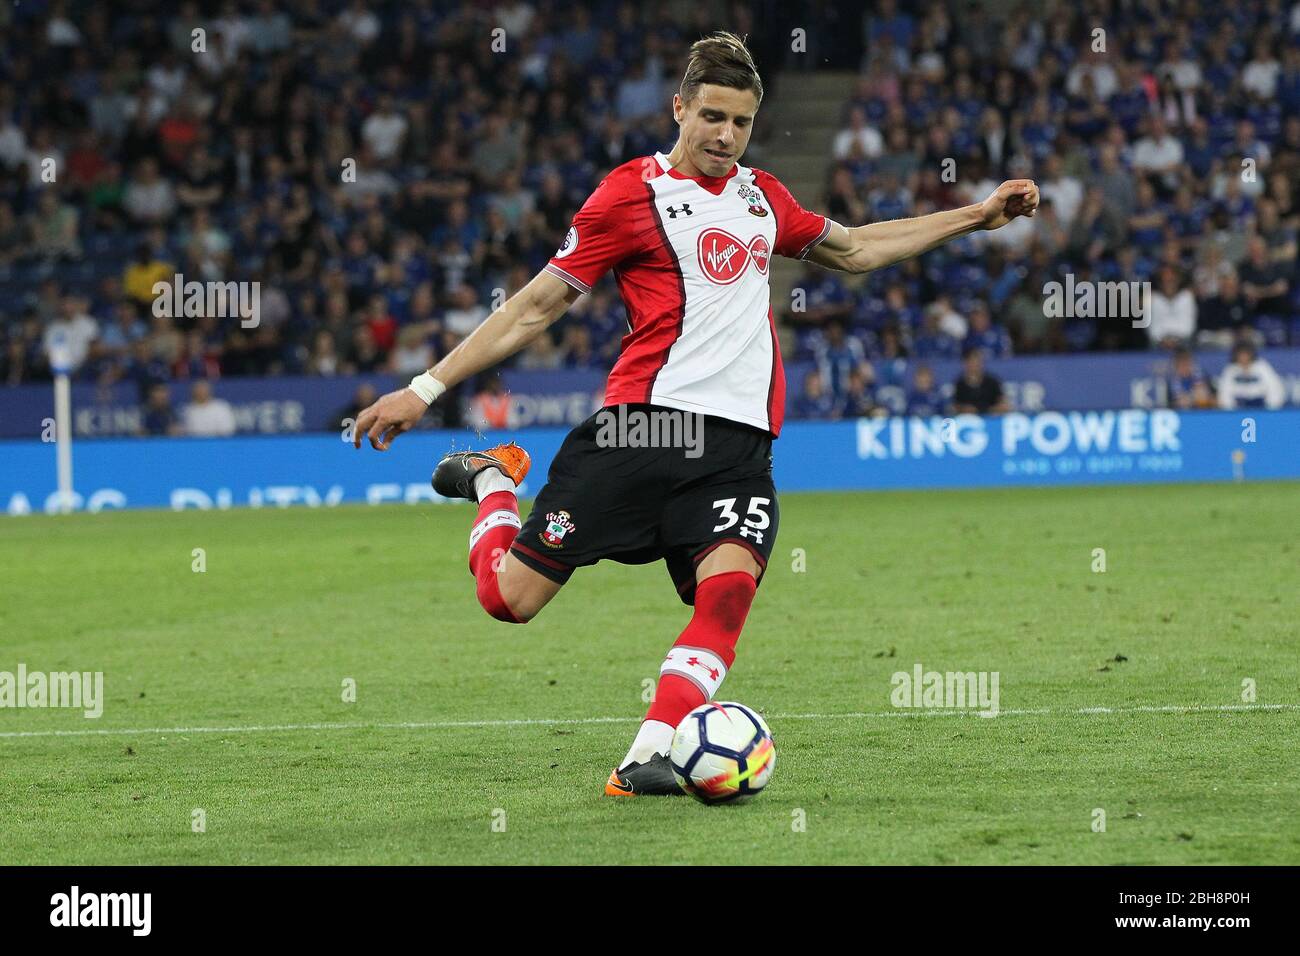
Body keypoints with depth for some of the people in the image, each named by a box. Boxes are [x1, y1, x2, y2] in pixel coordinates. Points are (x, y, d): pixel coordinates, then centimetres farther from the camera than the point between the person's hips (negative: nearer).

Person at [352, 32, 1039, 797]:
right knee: (511, 595, -7)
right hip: (644, 420, -4)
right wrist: (427, 388, -2)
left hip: (740, 440, 4)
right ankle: (493, 481, 26)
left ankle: (646, 760, -26)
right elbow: (538, 305, 2)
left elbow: (855, 249, 36)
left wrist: (979, 216, 35)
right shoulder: (633, 192, 1)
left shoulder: (763, 196, 20)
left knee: (728, 588, -24)